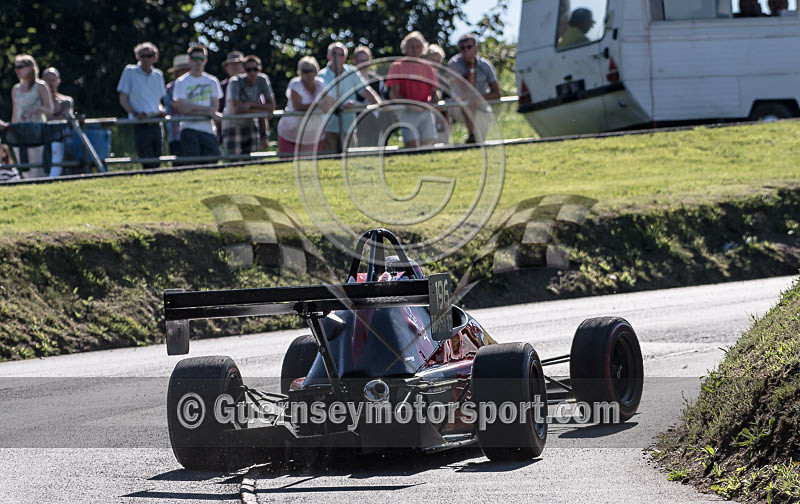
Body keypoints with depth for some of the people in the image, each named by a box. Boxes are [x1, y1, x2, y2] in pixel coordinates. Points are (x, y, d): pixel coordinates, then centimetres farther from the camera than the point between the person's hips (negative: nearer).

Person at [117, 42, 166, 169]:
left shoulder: (158, 75, 13)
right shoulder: (130, 72, 1)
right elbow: (123, 100, 1)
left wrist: (161, 110, 1)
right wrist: (135, 114, -15)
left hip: (156, 124, 5)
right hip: (140, 125, -5)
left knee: (156, 163, 5)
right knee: (149, 165, -13)